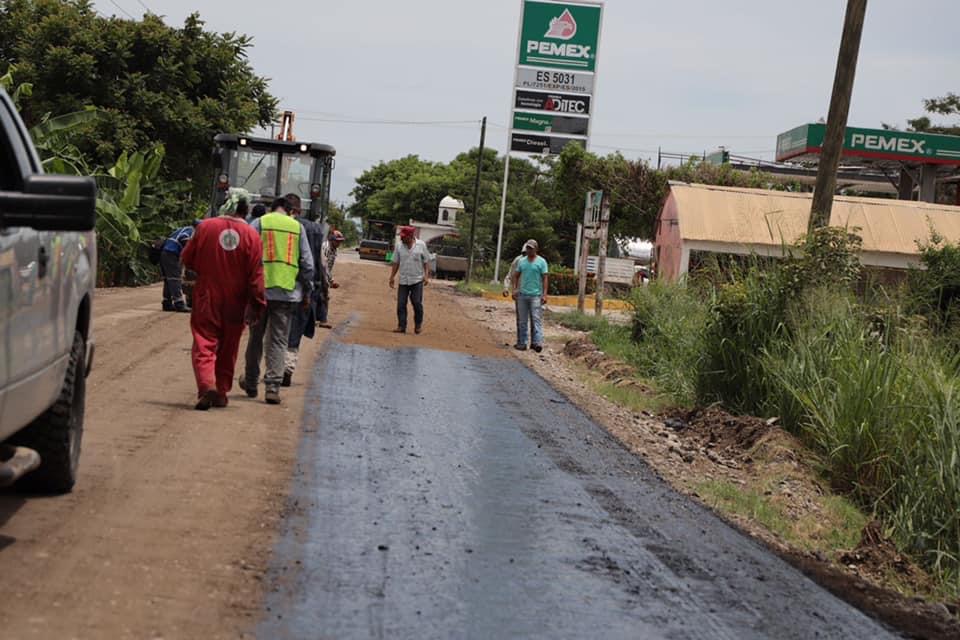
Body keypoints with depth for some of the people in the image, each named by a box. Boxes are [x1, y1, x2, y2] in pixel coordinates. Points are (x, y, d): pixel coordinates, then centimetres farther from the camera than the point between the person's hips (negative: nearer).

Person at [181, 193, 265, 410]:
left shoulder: (205, 227, -7)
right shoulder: (251, 235, -8)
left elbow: (187, 259, 4)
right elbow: (256, 275, -8)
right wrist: (258, 303, -1)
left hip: (207, 299, -1)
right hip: (235, 303, 1)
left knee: (204, 344, 1)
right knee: (228, 349, 15)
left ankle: (207, 386, -20)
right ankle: (221, 392, 21)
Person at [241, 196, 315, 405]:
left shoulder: (259, 223, 4)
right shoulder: (297, 227, 8)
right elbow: (307, 263, 6)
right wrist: (307, 291, 14)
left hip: (260, 288, 0)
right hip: (288, 291, 0)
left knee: (256, 337, 14)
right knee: (278, 341, 3)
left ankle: (251, 383, 24)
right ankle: (273, 387, -5)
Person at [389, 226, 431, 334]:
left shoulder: (421, 245, -3)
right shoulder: (399, 246, 3)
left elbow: (426, 261, 0)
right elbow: (396, 263, 9)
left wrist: (426, 276, -8)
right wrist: (392, 277, 5)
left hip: (417, 280, -3)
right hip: (403, 280, 3)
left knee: (417, 303, -2)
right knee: (401, 304, -1)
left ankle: (418, 325, 15)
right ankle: (401, 326, 5)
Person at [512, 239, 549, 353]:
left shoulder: (541, 262, -1)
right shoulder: (521, 261, 11)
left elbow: (545, 279, -4)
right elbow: (516, 276, 15)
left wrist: (544, 294, -10)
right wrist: (515, 289, 3)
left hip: (536, 295, -5)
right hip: (522, 295, 5)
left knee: (536, 319, -10)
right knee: (522, 321, 9)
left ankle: (537, 342, -15)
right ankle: (521, 343, 15)